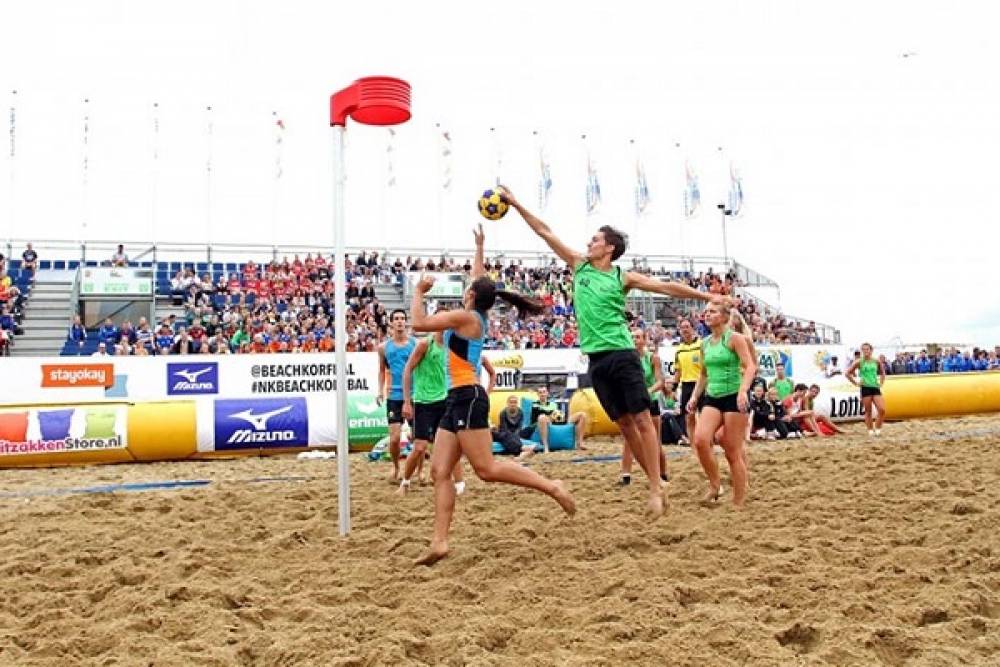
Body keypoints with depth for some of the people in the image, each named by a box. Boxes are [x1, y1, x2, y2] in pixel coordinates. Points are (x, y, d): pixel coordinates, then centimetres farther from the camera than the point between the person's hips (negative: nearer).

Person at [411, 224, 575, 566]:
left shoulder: (465, 316, -8)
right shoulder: (478, 317, 15)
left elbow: (419, 323, -11)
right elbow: (480, 281, 32)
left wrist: (419, 291, 2)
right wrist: (479, 248, 39)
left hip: (468, 397, -9)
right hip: (458, 400, 9)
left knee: (487, 468, -13)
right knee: (439, 471, 1)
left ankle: (551, 486, -6)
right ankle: (439, 542, -3)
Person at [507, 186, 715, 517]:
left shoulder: (623, 277, 0)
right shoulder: (579, 265, 10)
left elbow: (667, 287, 0)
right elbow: (546, 233, 9)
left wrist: (708, 297, -5)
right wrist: (516, 205, 8)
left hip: (622, 355, -4)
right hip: (596, 359, 4)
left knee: (642, 420, -6)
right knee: (624, 423, 7)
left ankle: (656, 488, -5)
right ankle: (656, 482, 16)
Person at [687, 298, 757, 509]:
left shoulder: (734, 338, -6)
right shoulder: (705, 343, 12)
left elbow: (750, 367, -14)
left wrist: (743, 391, -28)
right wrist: (695, 397, 13)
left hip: (733, 397, -5)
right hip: (712, 398, 5)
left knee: (733, 452, -2)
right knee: (700, 440, -18)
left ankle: (738, 503, 9)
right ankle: (715, 485, 2)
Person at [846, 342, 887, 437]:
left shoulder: (876, 361, 6)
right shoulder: (859, 362, -3)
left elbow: (882, 373, 23)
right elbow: (848, 373, -2)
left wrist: (881, 383, 12)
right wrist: (855, 383, -3)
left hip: (876, 387, 3)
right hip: (865, 388, -3)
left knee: (882, 410, -8)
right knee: (868, 411, 2)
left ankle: (878, 428, 8)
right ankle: (870, 430, 11)